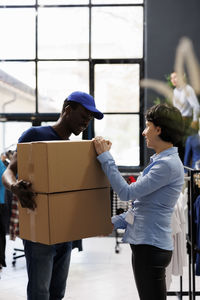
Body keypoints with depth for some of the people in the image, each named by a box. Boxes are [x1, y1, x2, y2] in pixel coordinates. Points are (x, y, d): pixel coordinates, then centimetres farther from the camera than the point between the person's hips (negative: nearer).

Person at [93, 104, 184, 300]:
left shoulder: (168, 164, -19)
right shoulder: (159, 161, 13)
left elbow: (126, 192, -19)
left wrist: (105, 157, -13)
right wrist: (115, 222, 13)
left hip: (152, 246, -10)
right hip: (145, 244, 10)